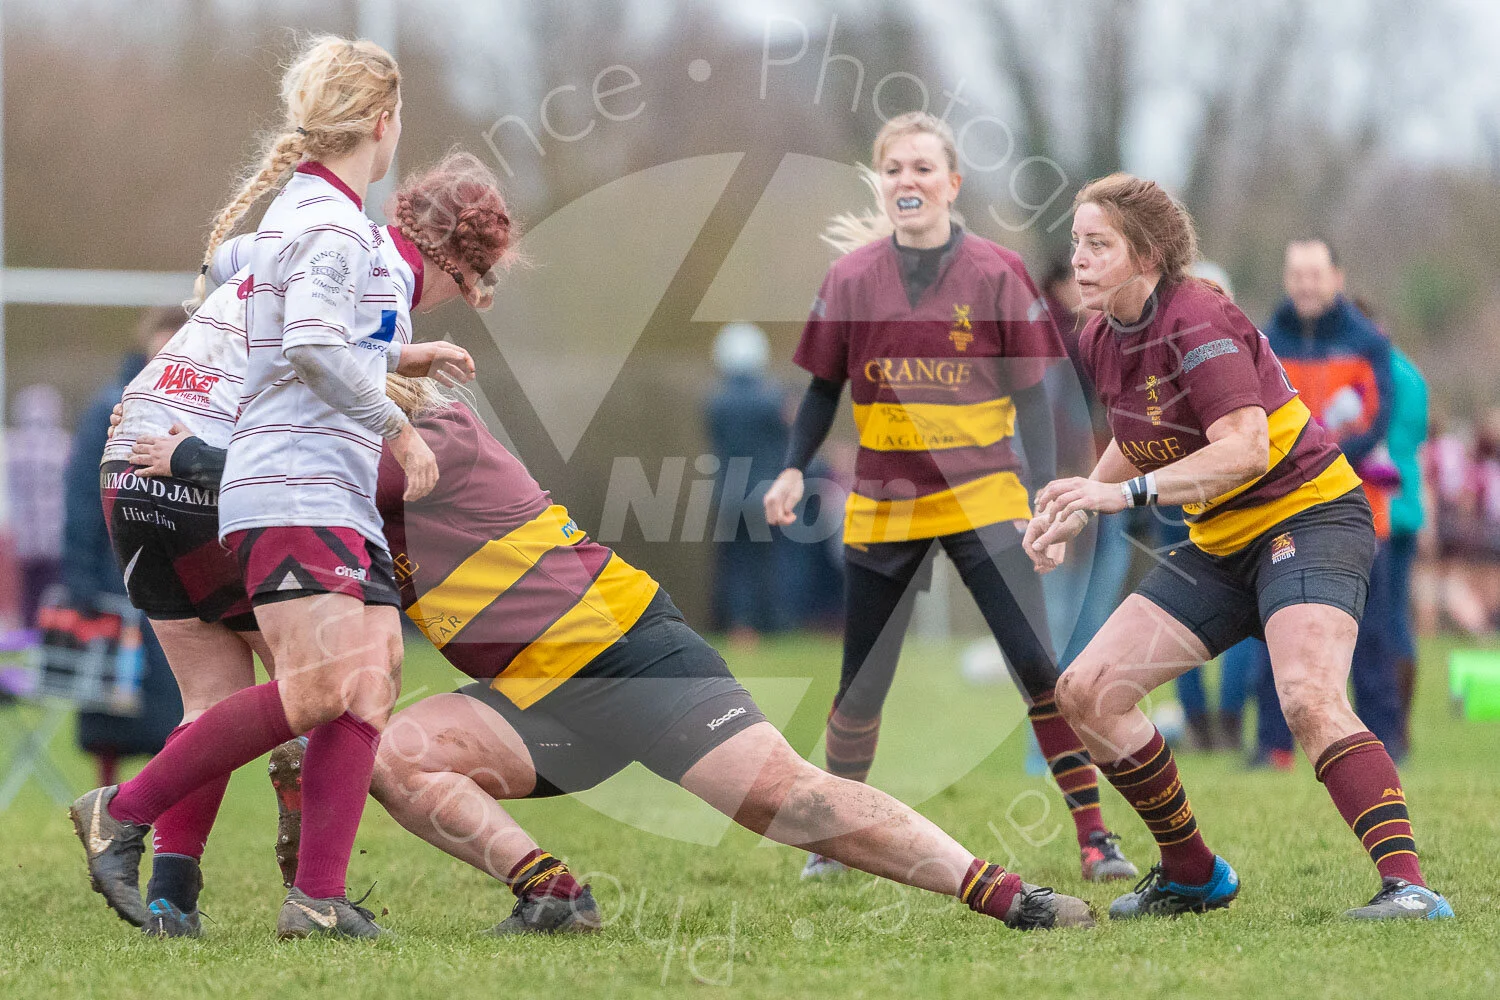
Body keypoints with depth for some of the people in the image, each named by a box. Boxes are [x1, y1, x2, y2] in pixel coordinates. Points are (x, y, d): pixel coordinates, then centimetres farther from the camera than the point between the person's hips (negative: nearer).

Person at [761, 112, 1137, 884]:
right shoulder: (853, 277, 1)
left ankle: (1094, 838, -5)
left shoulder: (995, 274, -4)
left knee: (1038, 667, -11)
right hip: (882, 507, 2)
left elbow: (1030, 394, -2)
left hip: (982, 498, -2)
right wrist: (794, 468, -2)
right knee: (860, 689, 5)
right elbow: (825, 387, 10)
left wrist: (1044, 493, -9)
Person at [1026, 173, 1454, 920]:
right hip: (1222, 543, 9)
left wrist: (1127, 492, -35)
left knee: (1309, 700, -33)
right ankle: (1192, 874, 12)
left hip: (1309, 515, -9)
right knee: (1086, 692, 0)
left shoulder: (1196, 322, -20)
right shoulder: (1102, 340, 6)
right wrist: (1077, 510, 11)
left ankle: (1407, 886, -37)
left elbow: (1246, 447, -30)